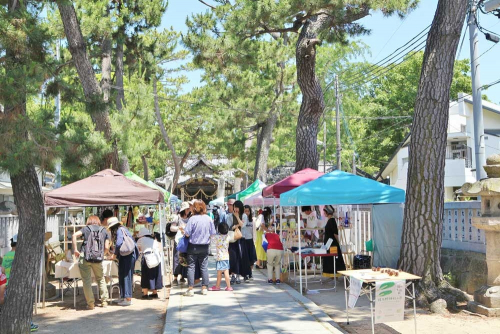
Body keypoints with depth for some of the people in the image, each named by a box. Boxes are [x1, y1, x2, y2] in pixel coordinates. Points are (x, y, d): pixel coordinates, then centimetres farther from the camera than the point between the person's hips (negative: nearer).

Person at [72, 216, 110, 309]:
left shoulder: (86, 229, 9)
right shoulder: (104, 231, 13)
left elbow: (74, 235, -10)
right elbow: (107, 247, 5)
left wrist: (75, 249, -5)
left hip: (85, 258, -2)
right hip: (98, 259, 2)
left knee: (87, 281, 5)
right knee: (100, 279, 19)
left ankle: (90, 304, 5)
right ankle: (104, 301, 19)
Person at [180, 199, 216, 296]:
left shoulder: (192, 219, -14)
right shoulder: (209, 219, -4)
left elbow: (187, 234, -14)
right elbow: (212, 234, 2)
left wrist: (182, 230, 6)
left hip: (193, 246, -3)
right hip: (205, 246, 3)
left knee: (191, 267, 4)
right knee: (204, 267, 11)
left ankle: (190, 289, 3)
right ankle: (204, 288, 14)